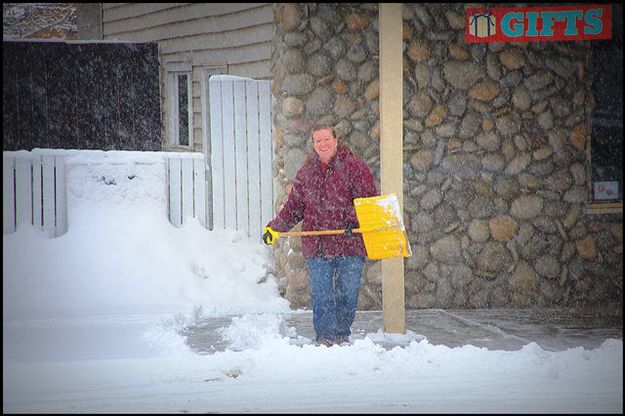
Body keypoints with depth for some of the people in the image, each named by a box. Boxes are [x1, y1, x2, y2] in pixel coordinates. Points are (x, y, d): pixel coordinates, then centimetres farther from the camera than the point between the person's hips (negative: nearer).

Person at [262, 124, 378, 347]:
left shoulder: (355, 167, -1)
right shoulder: (306, 172, 13)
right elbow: (293, 207, 18)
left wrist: (354, 220, -22)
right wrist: (274, 228, 7)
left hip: (350, 245, -2)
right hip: (317, 245, 3)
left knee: (347, 293, 4)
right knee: (321, 295, -1)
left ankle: (342, 336, 18)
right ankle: (324, 337, 6)